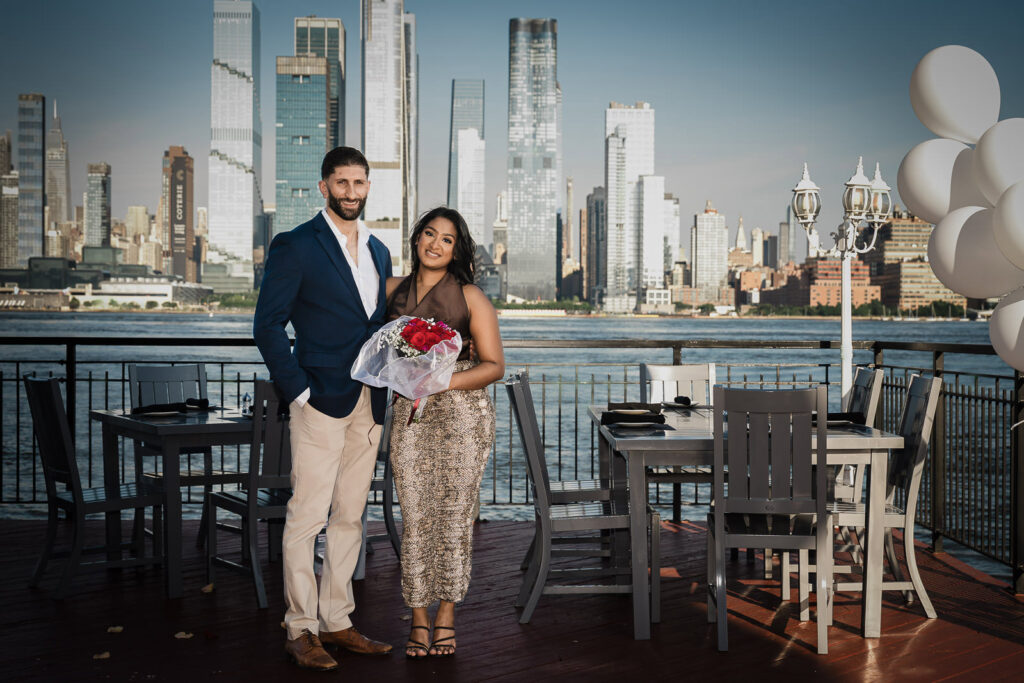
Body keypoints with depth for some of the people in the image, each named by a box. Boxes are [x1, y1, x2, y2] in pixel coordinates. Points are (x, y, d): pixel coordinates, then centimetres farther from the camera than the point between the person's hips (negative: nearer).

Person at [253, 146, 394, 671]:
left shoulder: (378, 251, 16)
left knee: (350, 516, 11)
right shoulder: (295, 247, -4)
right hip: (322, 401, -6)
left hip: (368, 405, 7)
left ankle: (337, 621, 22)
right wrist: (299, 391, -13)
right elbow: (267, 326, -8)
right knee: (306, 516, -3)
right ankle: (301, 629, 9)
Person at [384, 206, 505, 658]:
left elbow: (494, 366, -3)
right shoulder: (392, 290, 9)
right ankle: (419, 619, 14)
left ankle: (446, 615, 19)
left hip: (462, 413, -2)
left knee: (454, 514, 3)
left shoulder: (470, 298, -1)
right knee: (415, 516, 1)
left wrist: (441, 383, -16)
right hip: (409, 414, 2)